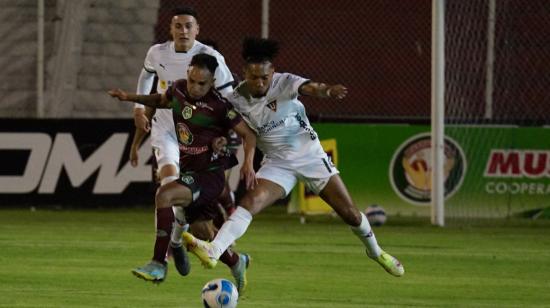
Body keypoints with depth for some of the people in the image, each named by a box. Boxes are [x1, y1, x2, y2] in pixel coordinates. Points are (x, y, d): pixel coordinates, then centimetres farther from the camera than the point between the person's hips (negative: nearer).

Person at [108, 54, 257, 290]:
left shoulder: (219, 105, -18)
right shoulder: (178, 89, 1)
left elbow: (248, 134, -11)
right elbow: (162, 100, 25)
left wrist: (248, 163, -26)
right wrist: (131, 98, 16)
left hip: (209, 174, -8)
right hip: (188, 170, 8)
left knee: (164, 195, -29)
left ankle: (158, 264, -27)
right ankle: (236, 262, 44)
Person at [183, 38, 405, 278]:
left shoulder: (285, 83, -20)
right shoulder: (238, 100, -12)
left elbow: (309, 88, -41)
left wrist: (325, 91, -65)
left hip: (311, 156, -1)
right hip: (277, 163, 1)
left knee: (350, 213, 4)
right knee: (250, 202, -26)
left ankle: (375, 252, 32)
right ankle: (213, 251, -37)